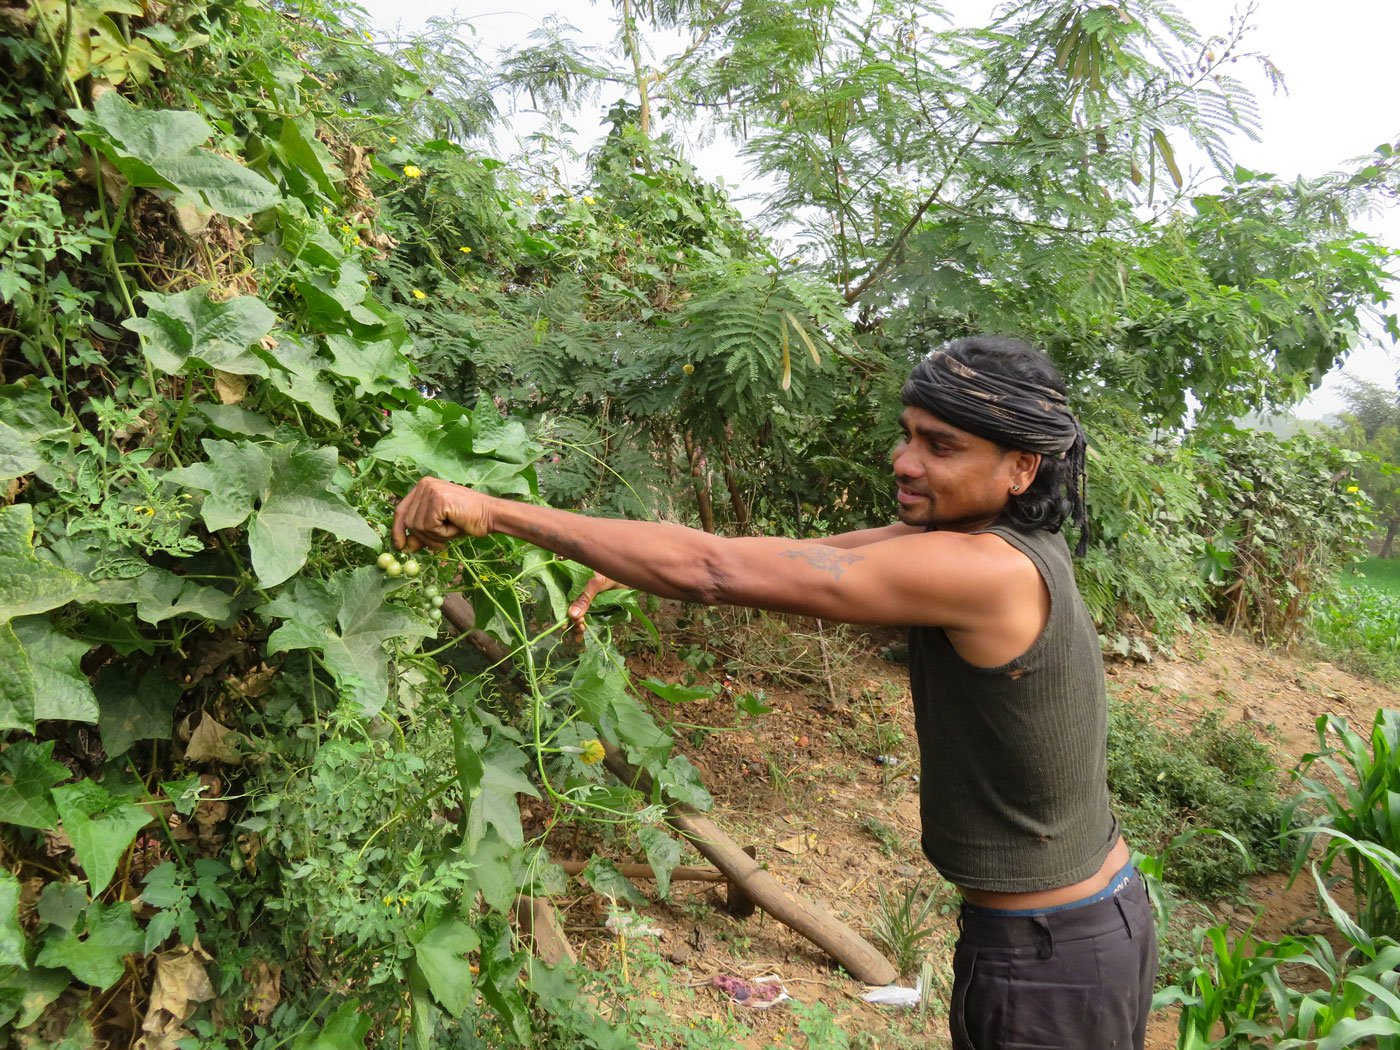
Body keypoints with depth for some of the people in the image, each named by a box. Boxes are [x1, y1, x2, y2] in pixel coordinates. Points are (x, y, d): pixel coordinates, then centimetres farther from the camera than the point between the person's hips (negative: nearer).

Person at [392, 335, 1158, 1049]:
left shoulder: (987, 568, -30)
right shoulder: (984, 529, -3)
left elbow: (719, 572, -33)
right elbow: (797, 558, 0)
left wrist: (492, 511, -28)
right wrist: (631, 572, -6)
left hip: (1045, 959, -8)